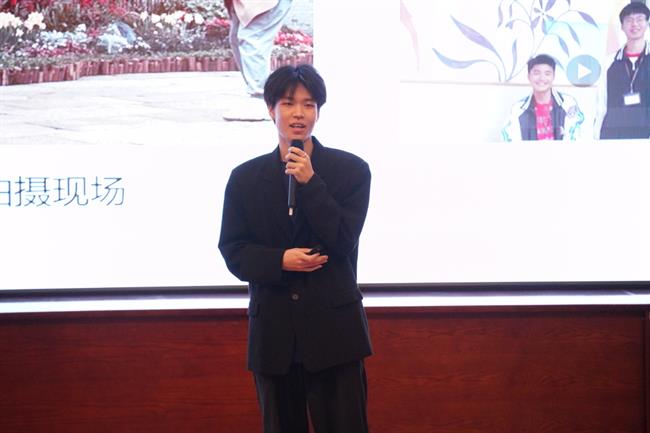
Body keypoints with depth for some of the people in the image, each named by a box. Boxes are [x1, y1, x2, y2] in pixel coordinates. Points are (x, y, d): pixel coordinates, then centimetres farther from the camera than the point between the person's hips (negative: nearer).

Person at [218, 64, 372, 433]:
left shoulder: (351, 169, 1)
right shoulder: (245, 177, 7)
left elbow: (343, 241, -8)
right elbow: (233, 251, 2)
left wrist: (309, 182, -14)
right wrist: (281, 261, -16)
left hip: (333, 326, -2)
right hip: (273, 330, 2)